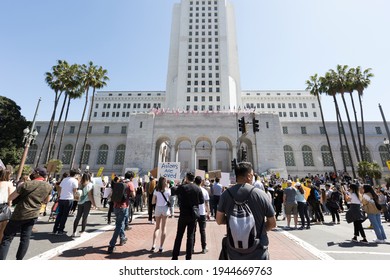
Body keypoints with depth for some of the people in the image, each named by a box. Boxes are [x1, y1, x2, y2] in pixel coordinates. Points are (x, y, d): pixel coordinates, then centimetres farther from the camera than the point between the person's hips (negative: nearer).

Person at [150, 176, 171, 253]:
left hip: (158, 208, 2)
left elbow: (153, 202, 0)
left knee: (157, 227, 19)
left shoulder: (156, 190, -2)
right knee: (163, 228, 10)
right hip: (165, 208, -1)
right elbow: (170, 199, -3)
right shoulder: (168, 190, -6)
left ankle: (153, 246, 13)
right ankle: (161, 247, 13)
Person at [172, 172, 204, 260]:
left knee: (179, 236, 13)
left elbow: (174, 192, 3)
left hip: (183, 215, -2)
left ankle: (175, 256, 22)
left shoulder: (182, 187, -13)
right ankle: (188, 257, 21)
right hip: (193, 215, 2)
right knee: (190, 236, 14)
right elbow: (202, 201, -1)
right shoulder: (198, 189, -6)